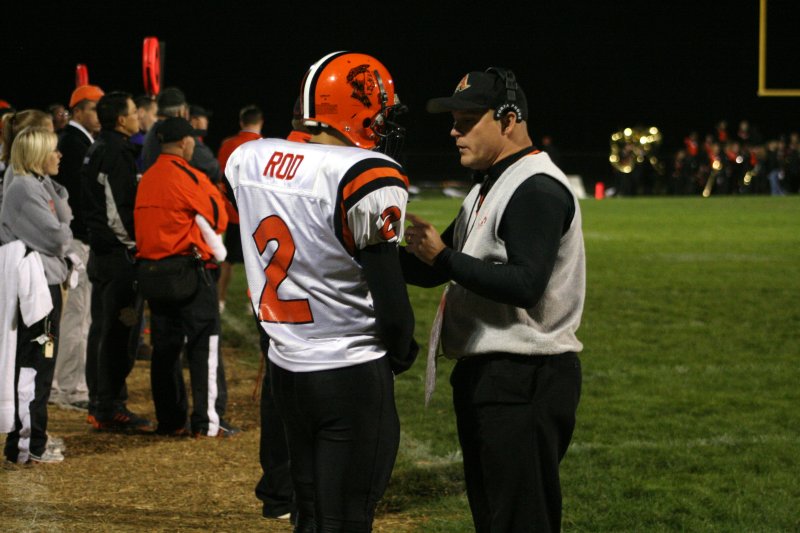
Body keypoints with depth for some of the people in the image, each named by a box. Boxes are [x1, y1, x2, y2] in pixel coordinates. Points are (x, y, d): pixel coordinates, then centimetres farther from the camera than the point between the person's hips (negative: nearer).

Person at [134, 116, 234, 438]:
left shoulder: (147, 179, 10)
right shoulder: (188, 177, -11)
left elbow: (145, 225, 13)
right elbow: (218, 219, -5)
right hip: (189, 271, -7)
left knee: (165, 347, 11)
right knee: (205, 345, -1)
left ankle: (170, 420, 14)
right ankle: (207, 421, -3)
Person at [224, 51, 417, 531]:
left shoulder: (249, 160, 3)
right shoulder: (368, 177, -18)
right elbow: (389, 293, -16)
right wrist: (402, 352, 1)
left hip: (286, 366, 7)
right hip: (352, 375, -7)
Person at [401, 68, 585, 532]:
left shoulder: (537, 189, -16)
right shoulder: (486, 189, 18)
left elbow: (526, 284, -26)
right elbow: (433, 271, 19)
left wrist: (444, 258, -22)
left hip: (525, 380, -11)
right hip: (483, 373, 11)